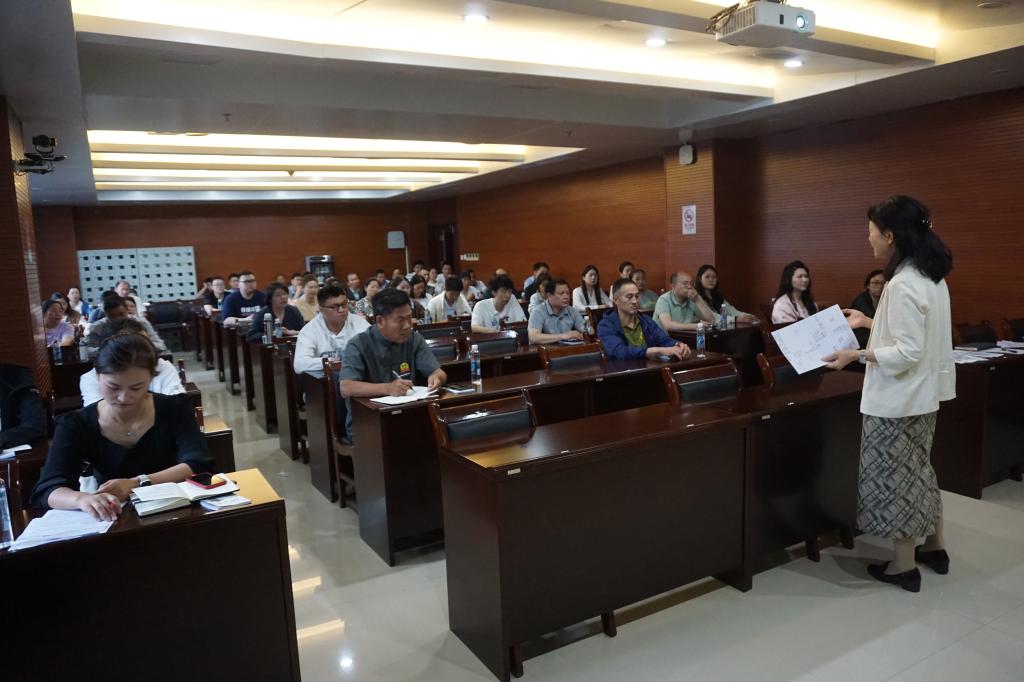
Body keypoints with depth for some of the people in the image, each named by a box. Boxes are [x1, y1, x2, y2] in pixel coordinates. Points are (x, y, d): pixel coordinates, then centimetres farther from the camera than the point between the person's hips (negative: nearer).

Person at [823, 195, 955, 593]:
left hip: (898, 398, -10)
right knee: (917, 469, 22)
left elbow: (908, 353, -25)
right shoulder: (931, 276, 6)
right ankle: (935, 548, 36)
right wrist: (870, 323, 20)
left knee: (895, 475, 4)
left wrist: (857, 355, -24)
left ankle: (904, 565, 18)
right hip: (921, 393, 10)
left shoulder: (902, 285, -24)